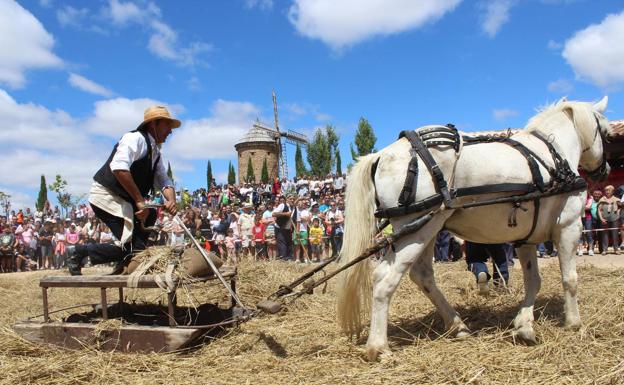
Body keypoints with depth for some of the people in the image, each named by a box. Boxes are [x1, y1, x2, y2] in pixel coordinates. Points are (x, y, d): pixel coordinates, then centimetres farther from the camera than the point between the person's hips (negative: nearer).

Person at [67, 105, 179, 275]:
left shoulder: (155, 152, 15)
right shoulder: (135, 138, -13)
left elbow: (164, 181, 10)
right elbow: (119, 168, -29)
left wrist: (171, 201, -13)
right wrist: (139, 200, -27)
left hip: (123, 200, 10)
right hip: (106, 195, -10)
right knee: (134, 247, -15)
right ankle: (81, 252, 0)